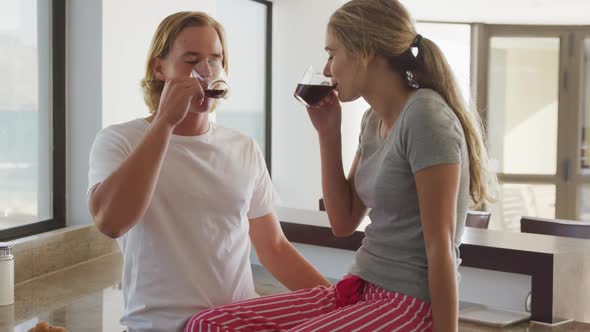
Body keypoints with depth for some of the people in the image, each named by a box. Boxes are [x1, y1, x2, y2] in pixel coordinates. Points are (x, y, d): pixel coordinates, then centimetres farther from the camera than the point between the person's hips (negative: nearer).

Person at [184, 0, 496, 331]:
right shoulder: (374, 120, 12)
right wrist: (329, 132, 8)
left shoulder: (425, 117, -15)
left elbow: (440, 247, -15)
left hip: (410, 304, -8)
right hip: (361, 290, 8)